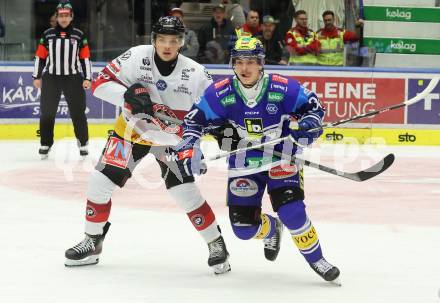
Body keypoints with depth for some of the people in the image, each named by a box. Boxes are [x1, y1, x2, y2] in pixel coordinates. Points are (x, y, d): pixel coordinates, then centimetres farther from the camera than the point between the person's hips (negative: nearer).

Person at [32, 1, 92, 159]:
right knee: (47, 112, 2)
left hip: (73, 78, -1)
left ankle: (83, 143, 10)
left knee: (78, 112, -1)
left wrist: (87, 79, -3)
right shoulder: (48, 35, 5)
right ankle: (45, 144, 11)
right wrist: (37, 77, 5)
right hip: (51, 78, 1)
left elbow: (85, 58, 3)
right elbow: (40, 56, 8)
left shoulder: (79, 35, 3)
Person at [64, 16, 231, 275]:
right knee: (101, 182, -3)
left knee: (185, 192, -15)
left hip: (171, 139, -2)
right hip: (131, 131, 2)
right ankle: (93, 242, 17)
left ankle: (216, 244, 3)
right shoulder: (136, 57, -19)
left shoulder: (195, 74, -19)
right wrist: (128, 95, -32)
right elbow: (100, 83, -16)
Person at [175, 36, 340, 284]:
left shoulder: (283, 88, -17)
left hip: (281, 158, -2)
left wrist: (308, 125, -23)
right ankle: (271, 229, 35)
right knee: (243, 226, -2)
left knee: (292, 211, -24)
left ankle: (316, 259, -1)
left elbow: (313, 106, -4)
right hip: (243, 163, 2)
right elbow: (195, 120, -5)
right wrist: (190, 147, -19)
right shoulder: (220, 93, -13)